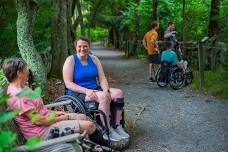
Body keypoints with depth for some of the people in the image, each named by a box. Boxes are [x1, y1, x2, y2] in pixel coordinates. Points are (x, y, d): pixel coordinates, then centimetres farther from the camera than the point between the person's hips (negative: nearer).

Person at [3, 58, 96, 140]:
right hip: (43, 131, -11)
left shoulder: (22, 88, 10)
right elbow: (38, 120, -25)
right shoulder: (17, 96, -25)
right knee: (90, 126, -13)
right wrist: (62, 118, -13)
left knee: (83, 117, 14)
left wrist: (54, 113, 6)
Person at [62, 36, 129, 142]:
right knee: (103, 96, -32)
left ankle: (117, 126, -13)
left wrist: (106, 90, -16)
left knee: (119, 93, -15)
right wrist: (86, 91, -24)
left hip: (94, 89, 6)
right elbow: (68, 84, -13)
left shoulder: (94, 59, 10)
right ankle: (107, 131, -26)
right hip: (78, 93, -6)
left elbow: (102, 78, 5)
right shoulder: (71, 60, -6)